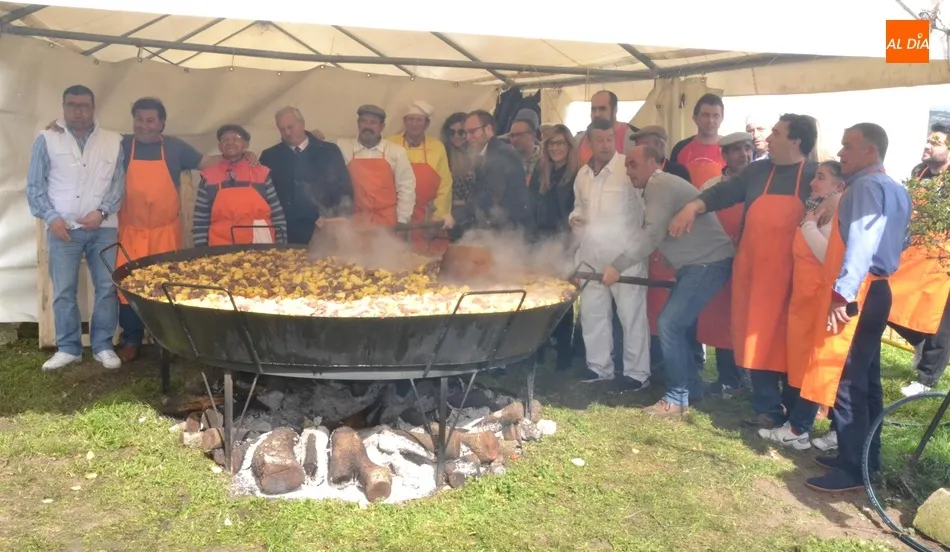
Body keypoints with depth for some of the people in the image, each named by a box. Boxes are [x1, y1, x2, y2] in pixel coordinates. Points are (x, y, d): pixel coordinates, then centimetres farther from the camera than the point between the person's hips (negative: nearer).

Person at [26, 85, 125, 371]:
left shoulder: (114, 141, 5)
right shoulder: (47, 140, 3)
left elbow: (120, 183, 4)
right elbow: (35, 186, 4)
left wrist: (102, 211, -9)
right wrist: (51, 217, -7)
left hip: (103, 227, 1)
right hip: (63, 228, 0)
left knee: (107, 288, 2)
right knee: (63, 291, 3)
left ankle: (103, 345, 14)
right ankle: (68, 348, 15)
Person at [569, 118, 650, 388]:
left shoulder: (630, 167, -10)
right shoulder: (583, 174, 12)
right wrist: (574, 217, 4)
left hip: (626, 255, -7)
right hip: (591, 256, 7)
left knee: (631, 314, 1)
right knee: (592, 313, 13)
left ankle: (637, 372, 12)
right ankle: (599, 366, 28)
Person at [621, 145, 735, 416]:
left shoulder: (659, 184, -12)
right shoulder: (661, 185, 20)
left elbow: (653, 236, -22)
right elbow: (659, 235, 14)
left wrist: (618, 266, -21)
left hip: (709, 262, -11)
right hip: (697, 263, 11)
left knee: (669, 323, -13)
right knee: (678, 324, 13)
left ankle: (678, 397, -5)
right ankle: (691, 386, 23)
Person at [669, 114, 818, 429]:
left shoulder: (815, 177, -2)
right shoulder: (757, 171, 9)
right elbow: (725, 193, 6)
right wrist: (694, 206, -12)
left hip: (793, 275, -3)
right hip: (754, 271, 4)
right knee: (758, 340, 6)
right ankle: (768, 409, 18)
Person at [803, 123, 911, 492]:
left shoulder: (866, 186, -13)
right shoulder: (897, 191, 18)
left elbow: (861, 243, -24)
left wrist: (842, 293, -27)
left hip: (857, 293, -10)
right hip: (876, 290, 10)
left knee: (844, 382, -7)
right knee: (865, 380, 15)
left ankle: (853, 470, -1)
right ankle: (867, 458, 25)